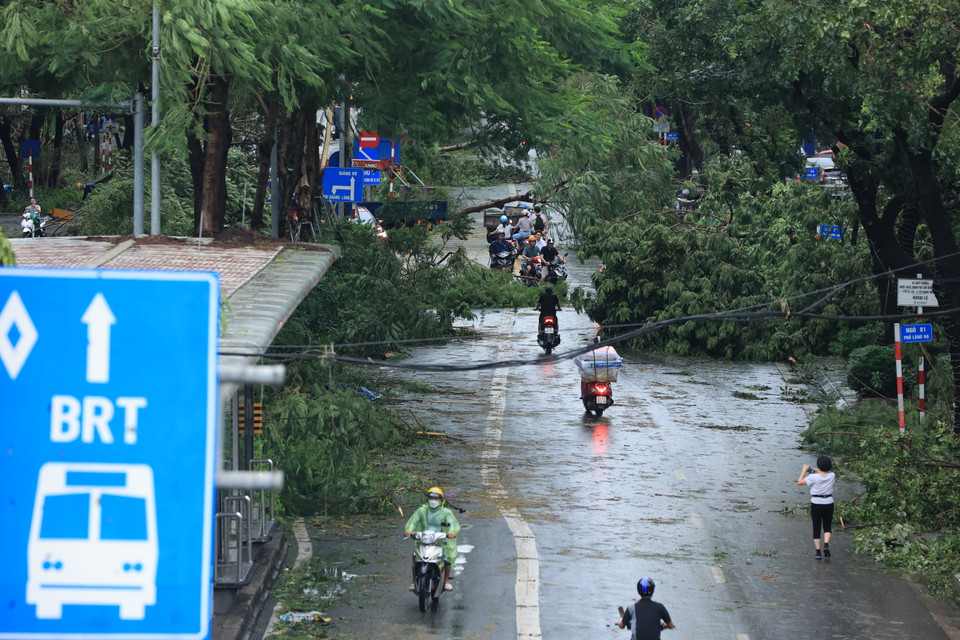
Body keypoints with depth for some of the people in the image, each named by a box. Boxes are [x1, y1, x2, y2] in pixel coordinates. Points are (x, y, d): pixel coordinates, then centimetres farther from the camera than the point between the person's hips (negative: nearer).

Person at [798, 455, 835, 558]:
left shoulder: (814, 477, -14)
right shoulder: (831, 476, -4)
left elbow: (800, 482, -5)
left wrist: (804, 470, 6)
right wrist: (816, 471, 22)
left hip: (816, 504, -2)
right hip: (828, 504, 2)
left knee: (816, 528, 9)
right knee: (827, 526, 16)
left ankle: (817, 551, 8)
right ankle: (826, 544, -9)